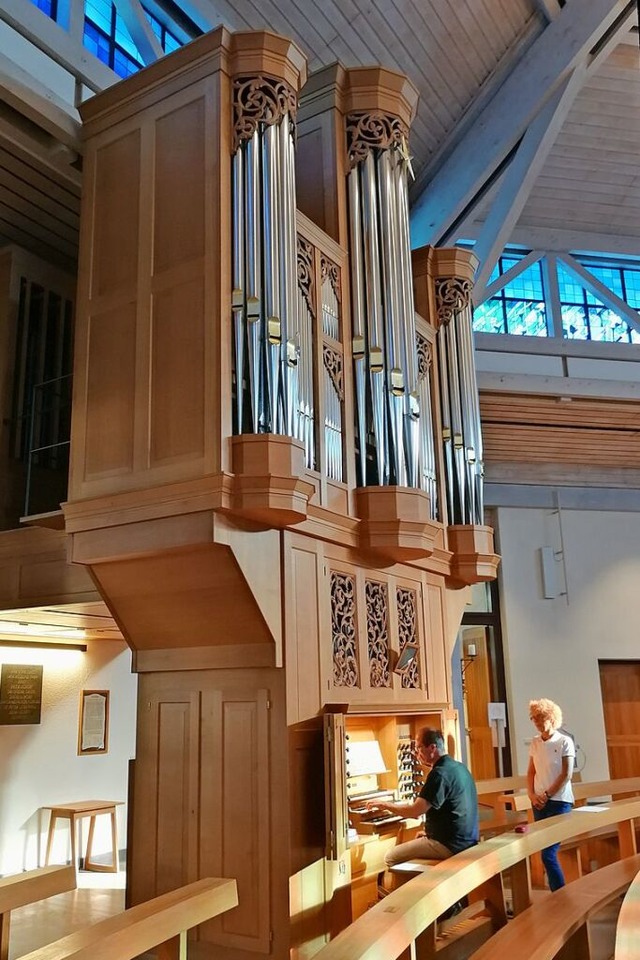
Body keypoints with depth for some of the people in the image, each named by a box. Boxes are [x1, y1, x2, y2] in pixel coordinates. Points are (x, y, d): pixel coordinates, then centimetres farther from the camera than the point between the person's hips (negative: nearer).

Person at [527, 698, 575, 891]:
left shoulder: (564, 741, -6)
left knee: (548, 854, -11)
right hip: (539, 803, 5)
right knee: (546, 852, 6)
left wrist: (547, 795, -10)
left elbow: (567, 774, -9)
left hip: (559, 802, -5)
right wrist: (532, 795, -2)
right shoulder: (534, 743, 9)